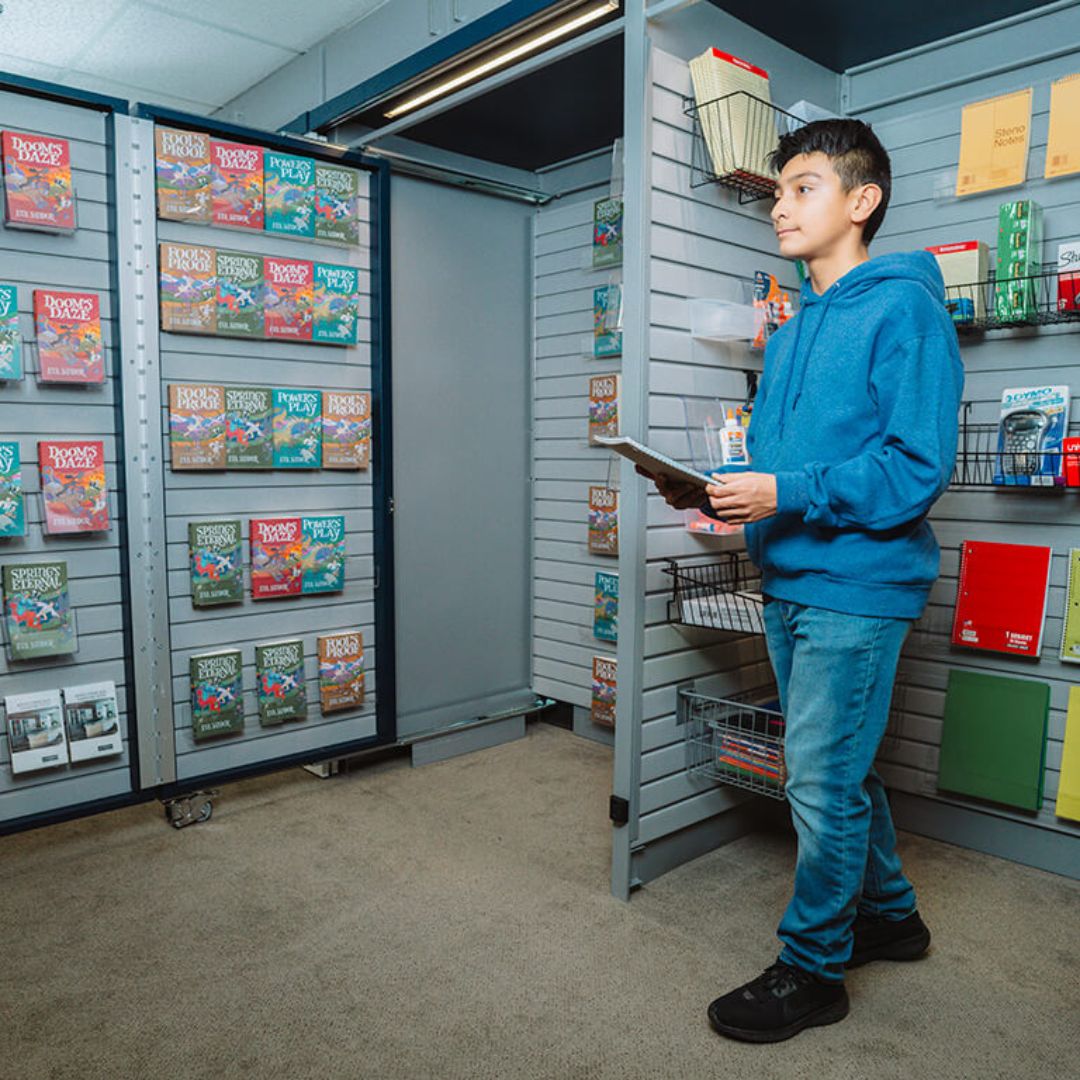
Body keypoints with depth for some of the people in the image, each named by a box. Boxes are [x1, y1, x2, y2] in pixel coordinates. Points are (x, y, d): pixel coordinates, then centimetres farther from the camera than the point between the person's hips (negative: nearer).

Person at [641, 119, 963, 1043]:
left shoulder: (903, 309, -10)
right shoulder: (793, 328, 15)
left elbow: (917, 466, -19)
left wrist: (789, 494, -25)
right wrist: (720, 493, 0)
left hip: (857, 588, -8)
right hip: (791, 584, 9)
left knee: (824, 783, 1)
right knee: (839, 768, 20)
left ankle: (812, 971, 22)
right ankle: (889, 916, 42)